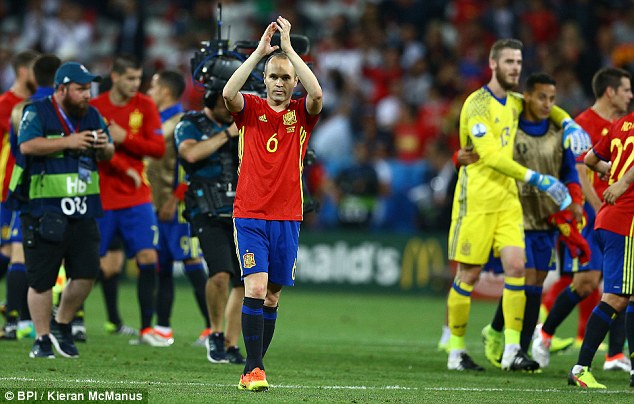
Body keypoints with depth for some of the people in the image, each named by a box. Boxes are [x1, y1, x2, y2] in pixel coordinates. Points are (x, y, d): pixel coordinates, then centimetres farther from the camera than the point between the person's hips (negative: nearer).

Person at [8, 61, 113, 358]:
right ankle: (42, 339, 10)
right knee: (41, 278, 0)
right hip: (43, 210, -5)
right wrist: (68, 142, -26)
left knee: (86, 273, 0)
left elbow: (108, 156, 18)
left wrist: (104, 147, -6)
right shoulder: (38, 113, -7)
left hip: (82, 211, 5)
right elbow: (28, 145, -24)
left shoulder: (92, 116, 10)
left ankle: (62, 325, 22)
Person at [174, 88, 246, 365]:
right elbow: (191, 153, -19)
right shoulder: (190, 126, 2)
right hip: (209, 215, -5)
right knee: (221, 272, -23)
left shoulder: (240, 125, 17)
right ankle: (216, 334, -4)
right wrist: (228, 134, -14)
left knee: (246, 282, 2)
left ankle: (231, 345, 11)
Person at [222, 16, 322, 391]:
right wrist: (260, 51, -19)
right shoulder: (250, 108, 3)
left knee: (272, 296, 7)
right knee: (256, 286, -15)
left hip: (287, 218, 2)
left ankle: (256, 367, 17)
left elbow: (317, 95, -17)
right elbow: (228, 93, -18)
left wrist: (288, 48, -17)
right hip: (250, 215, -2)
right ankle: (253, 370, -16)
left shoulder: (302, 114, 5)